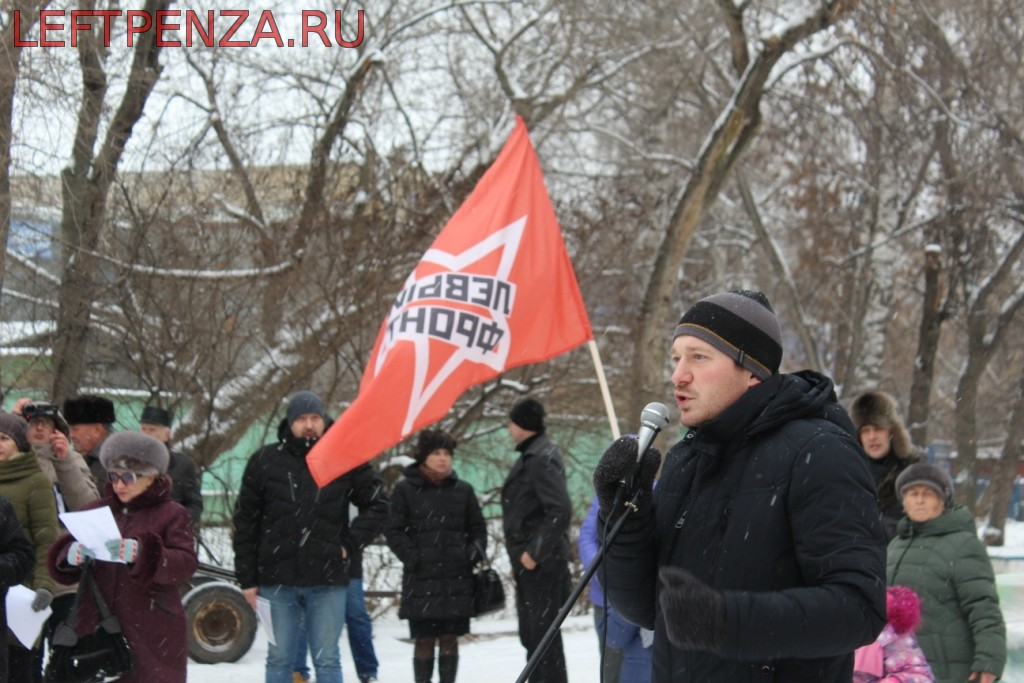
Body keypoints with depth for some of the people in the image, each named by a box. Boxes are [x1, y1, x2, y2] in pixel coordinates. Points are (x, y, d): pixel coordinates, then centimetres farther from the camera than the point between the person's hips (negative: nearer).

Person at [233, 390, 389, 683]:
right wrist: (247, 579, 2)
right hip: (277, 580, 1)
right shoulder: (265, 461, 1)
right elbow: (245, 522, 5)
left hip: (327, 581, 0)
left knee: (327, 659, 5)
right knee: (279, 659, 8)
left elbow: (378, 507, 10)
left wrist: (349, 543, -3)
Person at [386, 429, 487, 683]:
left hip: (457, 579, 3)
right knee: (425, 640, -1)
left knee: (449, 638, 6)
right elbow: (394, 531, 1)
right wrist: (412, 557, -13)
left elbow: (478, 528, 18)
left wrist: (475, 550, -1)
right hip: (421, 580, -3)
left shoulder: (463, 490, 10)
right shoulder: (405, 490, 1)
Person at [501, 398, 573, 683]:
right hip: (530, 562, 11)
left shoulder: (542, 459, -17)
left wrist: (535, 552, -21)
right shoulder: (531, 456, 15)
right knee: (532, 634, 17)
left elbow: (560, 511, -25)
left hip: (541, 564, -11)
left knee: (543, 633, -7)